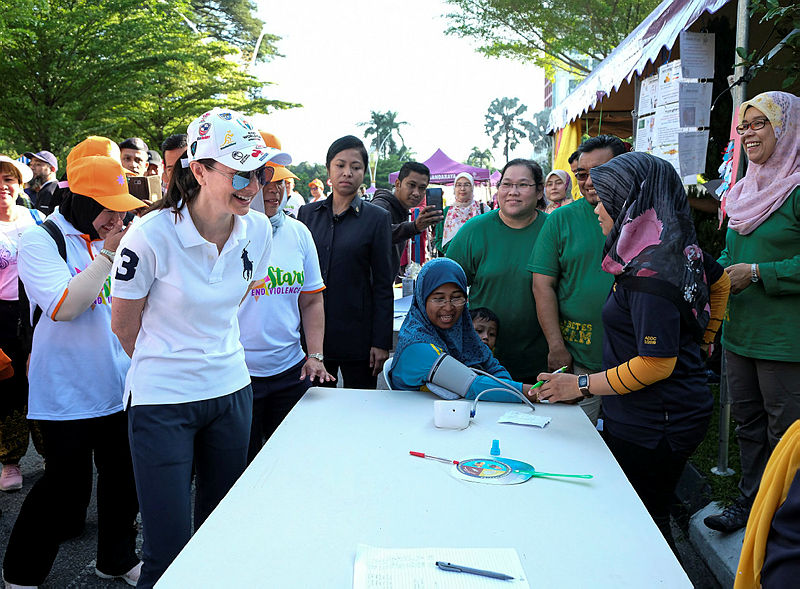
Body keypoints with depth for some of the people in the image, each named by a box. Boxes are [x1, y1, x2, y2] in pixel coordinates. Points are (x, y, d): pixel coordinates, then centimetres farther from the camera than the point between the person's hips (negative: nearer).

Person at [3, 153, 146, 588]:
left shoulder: (108, 238, 9)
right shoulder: (40, 241, -10)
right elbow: (64, 306, -24)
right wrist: (108, 254, -22)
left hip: (119, 386, 6)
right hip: (67, 393, -6)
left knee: (123, 477, 14)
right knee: (66, 485, 4)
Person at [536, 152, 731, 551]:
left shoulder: (649, 271, -24)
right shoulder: (681, 247, 5)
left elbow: (656, 364, -25)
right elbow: (720, 282, 25)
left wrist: (582, 385, -19)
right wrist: (701, 340, 29)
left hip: (652, 427, -9)